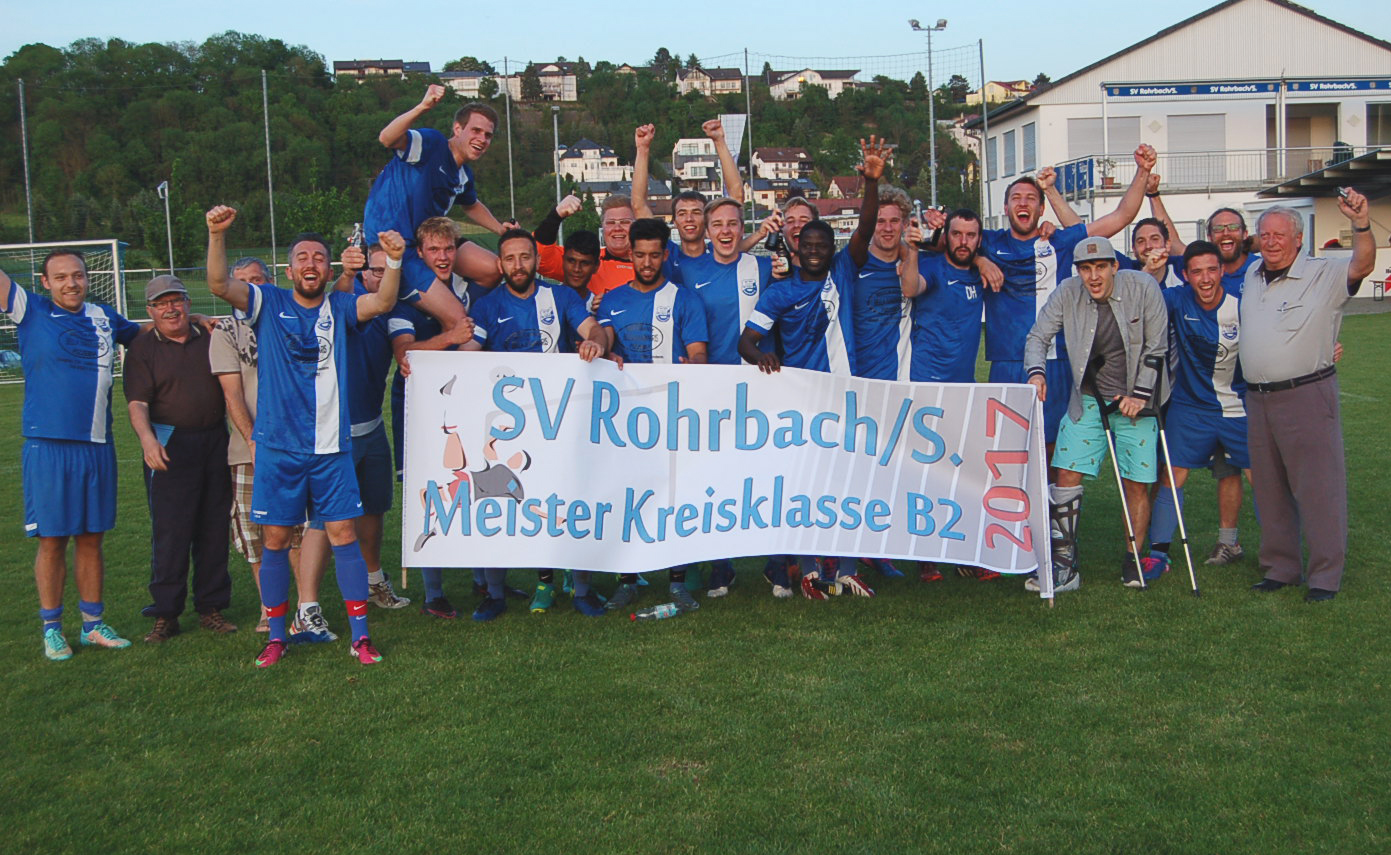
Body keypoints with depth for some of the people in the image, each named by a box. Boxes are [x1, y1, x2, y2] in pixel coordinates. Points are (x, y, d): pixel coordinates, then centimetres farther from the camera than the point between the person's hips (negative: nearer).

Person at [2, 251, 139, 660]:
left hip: (97, 447, 3)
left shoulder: (105, 317, 12)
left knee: (91, 538, 10)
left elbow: (148, 331, 30)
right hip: (47, 446, -3)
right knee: (52, 540, 2)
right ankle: (52, 629, 14)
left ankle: (93, 624, 20)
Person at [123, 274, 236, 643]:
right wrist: (147, 437, -26)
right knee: (170, 531, -5)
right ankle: (166, 613, 3)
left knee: (214, 528, 7)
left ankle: (211, 607, 16)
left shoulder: (210, 338, 12)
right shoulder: (142, 348, 2)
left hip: (216, 442, 4)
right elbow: (137, 402, -8)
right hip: (169, 446, -4)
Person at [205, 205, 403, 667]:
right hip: (277, 448, 0)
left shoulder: (338, 307, 7)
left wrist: (393, 261, -27)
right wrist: (217, 235, -25)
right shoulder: (269, 304, 4)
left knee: (343, 535, 0)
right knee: (275, 540, 5)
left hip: (331, 447, 0)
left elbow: (382, 302, -10)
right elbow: (219, 285, -9)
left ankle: (360, 636, 6)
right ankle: (276, 637, 18)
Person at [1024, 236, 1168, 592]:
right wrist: (1036, 371, -16)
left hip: (1135, 401, -1)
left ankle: (1133, 561, 17)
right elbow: (1038, 336, 3)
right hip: (1088, 401, 2)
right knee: (1067, 475, -7)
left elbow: (1157, 348, -4)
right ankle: (1064, 567, -2)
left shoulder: (1143, 288, -11)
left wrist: (1140, 394, -9)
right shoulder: (1067, 293, -7)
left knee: (1136, 483, -1)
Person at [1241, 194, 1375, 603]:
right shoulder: (1252, 276, 13)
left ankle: (1325, 575, 4)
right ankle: (1279, 568, 24)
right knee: (1269, 489, 13)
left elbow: (1362, 265, -27)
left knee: (1318, 488, -3)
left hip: (1307, 396, -6)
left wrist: (1360, 223, -41)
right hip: (1258, 398, 7)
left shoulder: (1323, 275, -7)